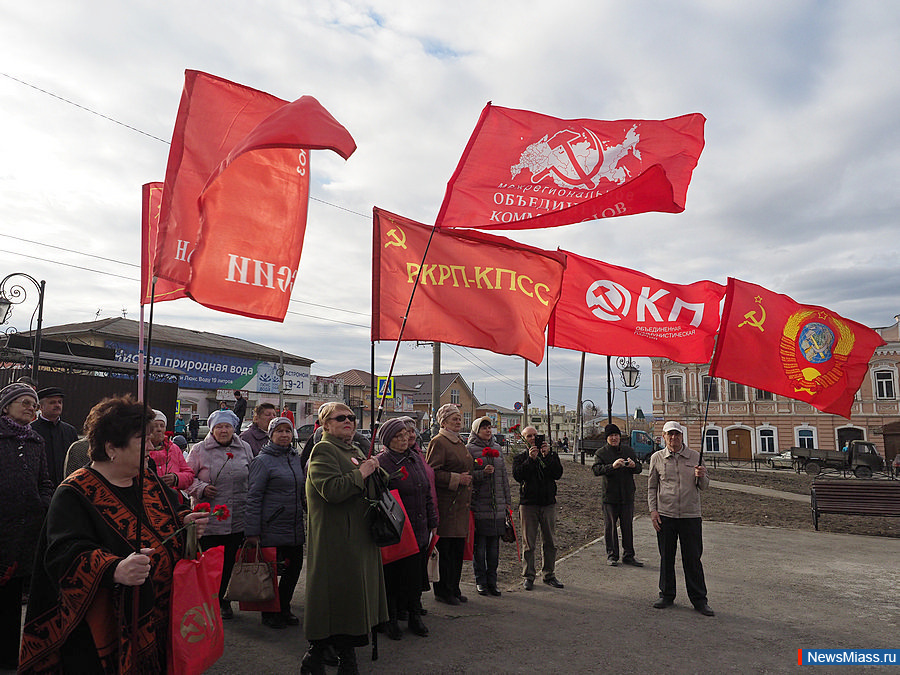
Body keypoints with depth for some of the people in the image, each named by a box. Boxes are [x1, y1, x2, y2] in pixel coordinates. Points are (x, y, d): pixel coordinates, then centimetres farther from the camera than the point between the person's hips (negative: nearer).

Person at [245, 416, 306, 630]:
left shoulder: (296, 458, 11)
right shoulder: (262, 460, -8)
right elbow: (253, 497, -11)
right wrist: (252, 532, -15)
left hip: (295, 528, 6)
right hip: (271, 528, -6)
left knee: (294, 566, 10)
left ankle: (284, 608, 28)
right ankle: (269, 612, 23)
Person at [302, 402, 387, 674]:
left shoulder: (355, 450, 18)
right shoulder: (323, 451, -10)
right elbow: (332, 489, -25)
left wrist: (376, 469, 10)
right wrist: (361, 473, -18)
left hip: (359, 539, 9)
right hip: (336, 542, -9)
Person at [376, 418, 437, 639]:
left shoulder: (416, 459, 11)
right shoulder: (380, 463, -11)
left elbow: (427, 493, 17)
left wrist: (432, 523, 17)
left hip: (418, 531, 6)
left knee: (416, 575, 13)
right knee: (392, 576, 5)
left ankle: (415, 617, 28)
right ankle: (390, 620, 21)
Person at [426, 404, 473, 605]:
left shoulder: (460, 442, 19)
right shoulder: (438, 442, -10)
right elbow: (433, 473, -17)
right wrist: (457, 479, -19)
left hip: (460, 505, 9)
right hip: (446, 504, -9)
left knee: (458, 549, 13)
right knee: (445, 549, -2)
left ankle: (454, 589, 23)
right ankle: (442, 591, 9)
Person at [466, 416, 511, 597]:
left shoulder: (496, 448, 15)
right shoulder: (469, 449, -3)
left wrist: (507, 499, 18)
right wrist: (483, 473, -22)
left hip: (497, 506, 5)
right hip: (479, 505, -5)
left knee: (494, 545, 9)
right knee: (479, 545, 0)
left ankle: (492, 580, 19)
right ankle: (480, 581, 13)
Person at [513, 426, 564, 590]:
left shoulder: (551, 455, 9)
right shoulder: (520, 457, 5)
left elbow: (558, 474, -6)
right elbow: (518, 475, -13)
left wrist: (547, 456, -16)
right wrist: (531, 459, -20)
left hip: (548, 504, 2)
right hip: (528, 504, -2)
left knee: (550, 542, 8)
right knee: (529, 543, 1)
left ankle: (549, 575, 20)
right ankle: (528, 576, 11)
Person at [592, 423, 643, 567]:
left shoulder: (629, 451, 10)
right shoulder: (601, 453, -1)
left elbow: (639, 469, 11)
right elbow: (596, 469, -16)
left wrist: (634, 465, -13)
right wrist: (612, 466, -31)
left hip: (627, 496, 3)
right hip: (609, 496, -3)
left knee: (628, 527, 9)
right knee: (610, 527, 4)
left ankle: (628, 556, 19)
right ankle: (612, 556, 14)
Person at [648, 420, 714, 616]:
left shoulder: (695, 457, 4)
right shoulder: (657, 458, 5)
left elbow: (704, 486, 9)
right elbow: (652, 487, 10)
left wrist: (701, 476, -13)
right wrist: (653, 510, 1)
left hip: (691, 516, -1)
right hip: (665, 516, 1)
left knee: (693, 560, 4)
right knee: (666, 558, 9)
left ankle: (699, 600, 15)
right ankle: (666, 595, 22)